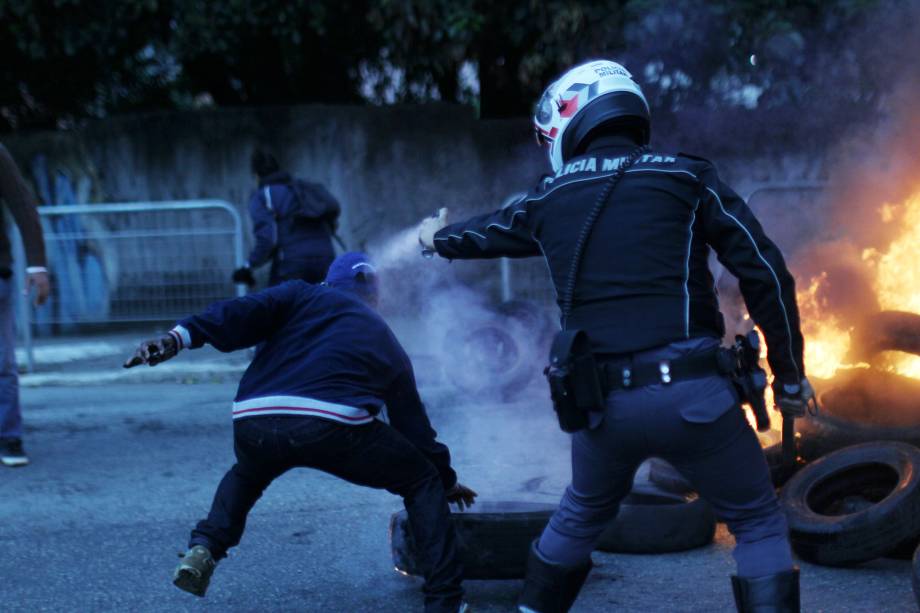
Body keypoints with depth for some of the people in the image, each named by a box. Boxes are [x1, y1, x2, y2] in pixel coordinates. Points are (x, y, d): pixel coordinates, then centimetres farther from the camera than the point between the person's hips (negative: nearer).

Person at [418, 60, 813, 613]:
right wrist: (789, 373, 9)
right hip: (693, 393, -3)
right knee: (760, 525, 11)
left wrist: (439, 238, 55)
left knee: (581, 516, 29)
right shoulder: (685, 175, 2)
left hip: (603, 402, 3)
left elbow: (485, 233, 32)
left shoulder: (551, 199, 11)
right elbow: (764, 273, -2)